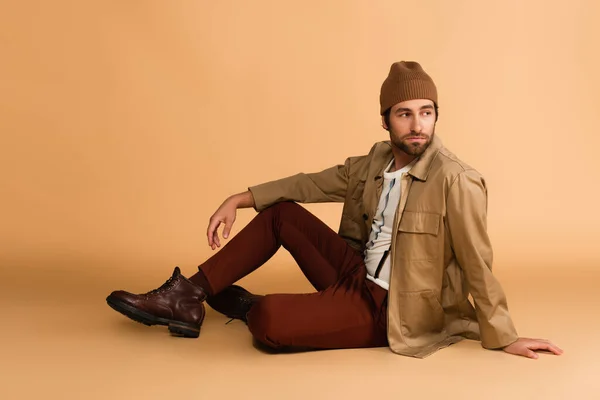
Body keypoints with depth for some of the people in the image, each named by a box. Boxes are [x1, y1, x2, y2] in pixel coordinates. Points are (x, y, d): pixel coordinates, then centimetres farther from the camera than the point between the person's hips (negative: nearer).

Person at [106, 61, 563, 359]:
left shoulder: (456, 181, -21)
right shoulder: (377, 161, 1)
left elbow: (478, 264, -18)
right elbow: (313, 182, 8)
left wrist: (504, 339, -13)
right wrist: (239, 200, 6)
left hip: (385, 311, -7)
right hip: (357, 276, 7)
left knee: (269, 318, -28)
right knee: (282, 213, 4)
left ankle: (244, 304, 10)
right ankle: (186, 298, 7)